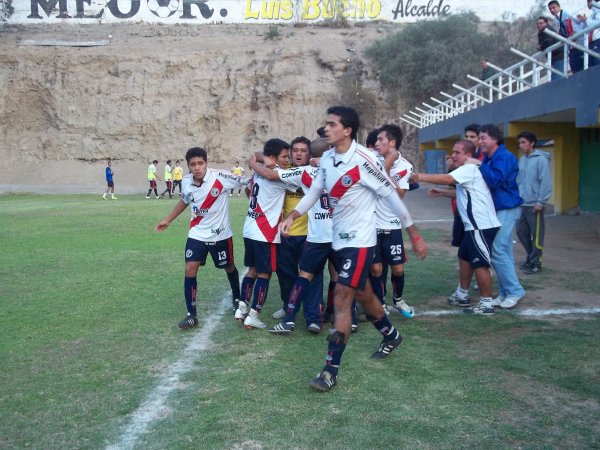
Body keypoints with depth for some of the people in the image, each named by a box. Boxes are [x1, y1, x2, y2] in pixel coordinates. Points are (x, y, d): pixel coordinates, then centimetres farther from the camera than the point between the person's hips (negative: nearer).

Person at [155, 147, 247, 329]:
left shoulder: (220, 177, -22)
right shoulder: (186, 182, -7)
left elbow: (246, 182, -12)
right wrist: (168, 220, 18)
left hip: (220, 234, -2)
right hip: (197, 234, 3)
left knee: (229, 267, 16)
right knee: (190, 269, -9)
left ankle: (237, 299, 45)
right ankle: (192, 315, 1)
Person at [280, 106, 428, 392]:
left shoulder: (363, 160, -20)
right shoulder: (326, 159, 1)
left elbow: (391, 195, -13)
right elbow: (314, 191, 12)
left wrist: (414, 235, -9)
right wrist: (293, 215, -4)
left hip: (360, 241, -7)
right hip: (339, 239, 8)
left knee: (341, 300, -12)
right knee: (363, 295, 21)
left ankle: (331, 370, -5)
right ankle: (391, 336, 45)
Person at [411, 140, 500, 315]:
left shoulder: (470, 169, -13)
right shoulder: (466, 171, 19)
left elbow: (447, 179, -28)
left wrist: (421, 177, -29)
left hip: (481, 225, -11)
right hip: (475, 225, 11)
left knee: (480, 264, -6)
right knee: (464, 257, 19)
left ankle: (486, 304, 1)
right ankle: (463, 295, 30)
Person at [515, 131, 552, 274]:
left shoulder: (541, 159, -11)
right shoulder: (521, 160, 11)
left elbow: (546, 182, -15)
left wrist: (540, 202, -17)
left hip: (534, 204, -7)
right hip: (522, 204, 7)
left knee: (536, 235, 1)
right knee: (521, 232, 12)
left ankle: (535, 262, 10)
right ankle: (531, 256, 27)